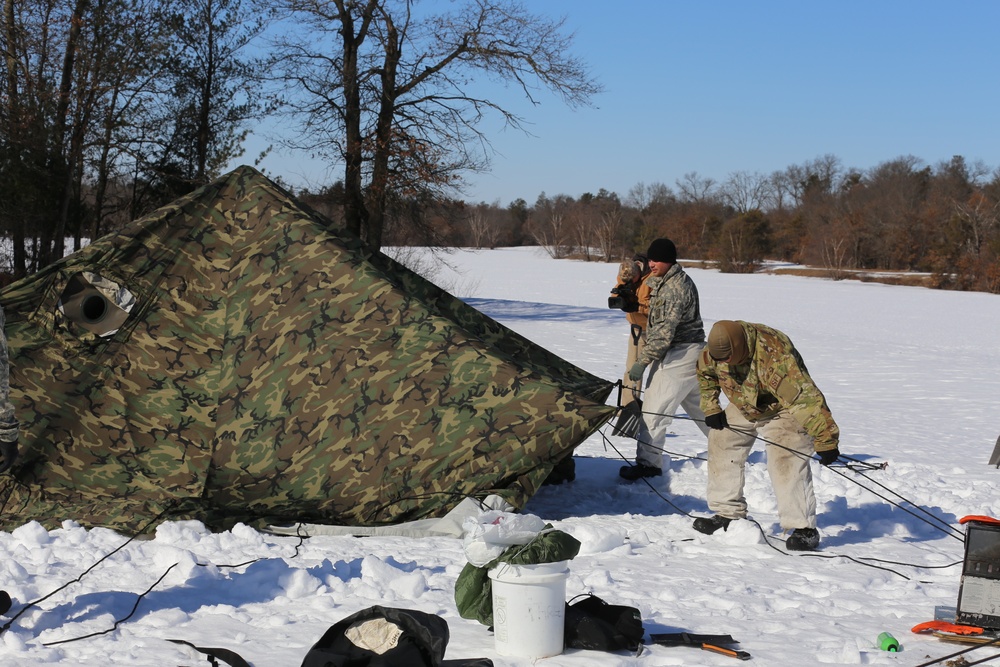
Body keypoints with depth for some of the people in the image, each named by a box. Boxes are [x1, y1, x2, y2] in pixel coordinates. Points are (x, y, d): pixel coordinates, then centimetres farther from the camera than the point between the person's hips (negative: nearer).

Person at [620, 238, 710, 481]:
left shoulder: (675, 288, -21)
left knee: (654, 407, -11)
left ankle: (648, 463, -10)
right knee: (699, 405, 21)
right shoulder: (661, 281, 12)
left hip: (680, 353, -11)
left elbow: (665, 331, -26)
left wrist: (642, 361, -25)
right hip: (690, 352, 11)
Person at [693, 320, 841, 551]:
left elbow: (805, 397, -41)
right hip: (743, 408, 7)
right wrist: (710, 407, 1)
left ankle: (803, 528, -16)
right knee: (722, 445, 3)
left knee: (786, 461, -22)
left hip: (782, 411, -7)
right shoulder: (716, 348, -17)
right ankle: (728, 513, 15)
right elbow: (705, 373, 9)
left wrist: (826, 441, -41)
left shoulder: (775, 355, -40)